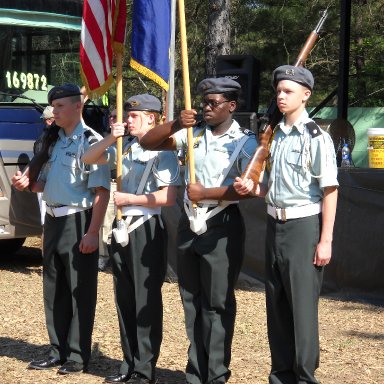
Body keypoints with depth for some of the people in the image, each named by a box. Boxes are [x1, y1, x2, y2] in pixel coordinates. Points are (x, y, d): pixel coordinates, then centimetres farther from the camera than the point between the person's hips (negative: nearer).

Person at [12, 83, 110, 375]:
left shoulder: (91, 141, -12)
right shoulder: (55, 142, 12)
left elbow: (102, 191, -17)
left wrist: (92, 233, -22)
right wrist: (27, 183, 0)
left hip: (78, 221, -8)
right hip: (53, 220, 8)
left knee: (80, 291, 1)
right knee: (54, 290, 14)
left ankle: (78, 356, 9)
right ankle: (59, 351, 24)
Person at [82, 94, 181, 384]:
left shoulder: (162, 151, -10)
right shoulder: (125, 148, 11)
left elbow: (168, 197, -18)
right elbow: (89, 159, 16)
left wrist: (127, 199, -14)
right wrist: (110, 139, -1)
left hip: (146, 229, -8)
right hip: (122, 228, 8)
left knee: (146, 300, -1)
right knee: (125, 298, 12)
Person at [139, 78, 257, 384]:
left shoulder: (244, 142, -5)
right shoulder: (193, 134, 10)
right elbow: (148, 143, 9)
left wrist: (205, 193, -17)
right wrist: (176, 124, -7)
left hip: (222, 227, -6)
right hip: (189, 223, 6)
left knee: (217, 303, -1)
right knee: (192, 300, 10)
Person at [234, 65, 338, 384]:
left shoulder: (317, 137, -10)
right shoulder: (274, 136, 12)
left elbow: (330, 191, -12)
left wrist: (325, 240, -15)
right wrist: (250, 188, -1)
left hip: (303, 226, -7)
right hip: (275, 224, 7)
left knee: (303, 305, -3)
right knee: (276, 304, 12)